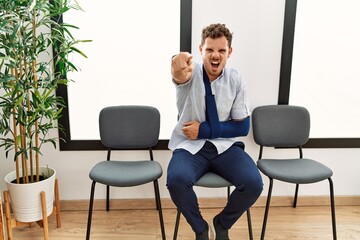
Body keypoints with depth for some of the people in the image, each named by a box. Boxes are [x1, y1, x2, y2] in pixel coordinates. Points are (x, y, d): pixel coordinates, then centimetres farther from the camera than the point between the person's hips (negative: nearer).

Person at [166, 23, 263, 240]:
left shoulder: (236, 80, -2)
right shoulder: (191, 72, -9)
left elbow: (243, 126, 0)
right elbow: (181, 74, -37)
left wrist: (205, 130, -13)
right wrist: (179, 71, -63)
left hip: (225, 145, 2)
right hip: (190, 146, -1)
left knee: (254, 183, -23)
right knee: (176, 180, -31)